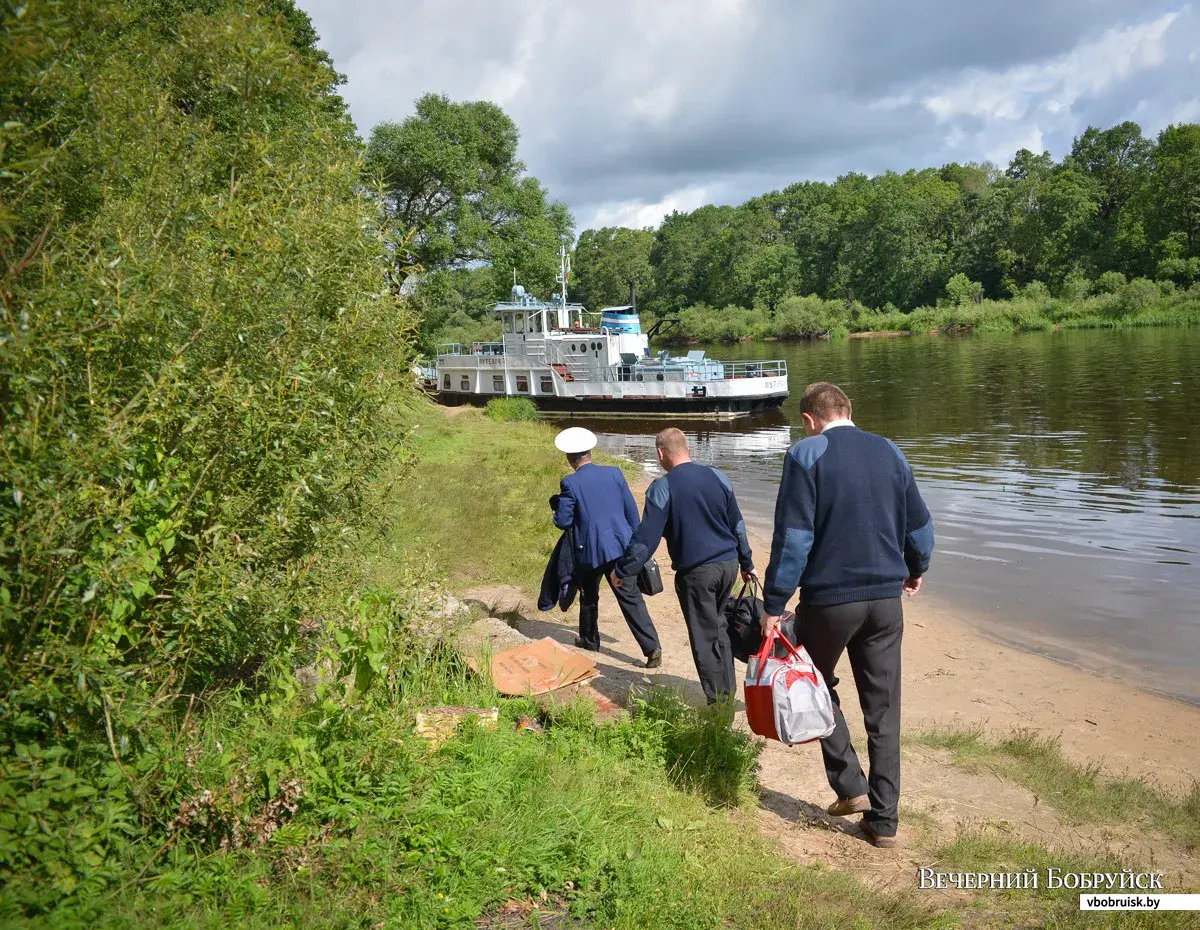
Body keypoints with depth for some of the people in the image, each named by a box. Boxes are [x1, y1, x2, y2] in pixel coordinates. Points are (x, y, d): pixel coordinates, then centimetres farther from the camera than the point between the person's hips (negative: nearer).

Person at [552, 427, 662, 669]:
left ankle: (589, 640, 37)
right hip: (621, 547, 2)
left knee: (589, 598, 22)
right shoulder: (614, 473, 2)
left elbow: (563, 522, -5)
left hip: (590, 551, -2)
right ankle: (652, 648, -7)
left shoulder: (570, 484, -8)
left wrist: (558, 506, 16)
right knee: (632, 599, 1)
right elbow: (632, 511, 7)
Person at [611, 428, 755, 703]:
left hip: (696, 572, -5)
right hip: (728, 565, 5)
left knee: (705, 638, 5)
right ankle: (728, 690, 27)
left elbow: (646, 538, -11)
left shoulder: (663, 487, -11)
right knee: (719, 627, 21)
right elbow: (737, 525, 11)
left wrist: (622, 570, 0)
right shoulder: (718, 477, 4)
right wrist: (747, 564, 22)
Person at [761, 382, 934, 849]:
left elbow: (793, 537, -15)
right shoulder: (889, 452, 7)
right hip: (886, 598, 4)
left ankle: (850, 785, 14)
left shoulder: (805, 455, -9)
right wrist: (915, 569, 33)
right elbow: (921, 526, 14)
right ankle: (883, 820, 17)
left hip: (829, 598, -4)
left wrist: (774, 604, -10)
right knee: (883, 709, 11)